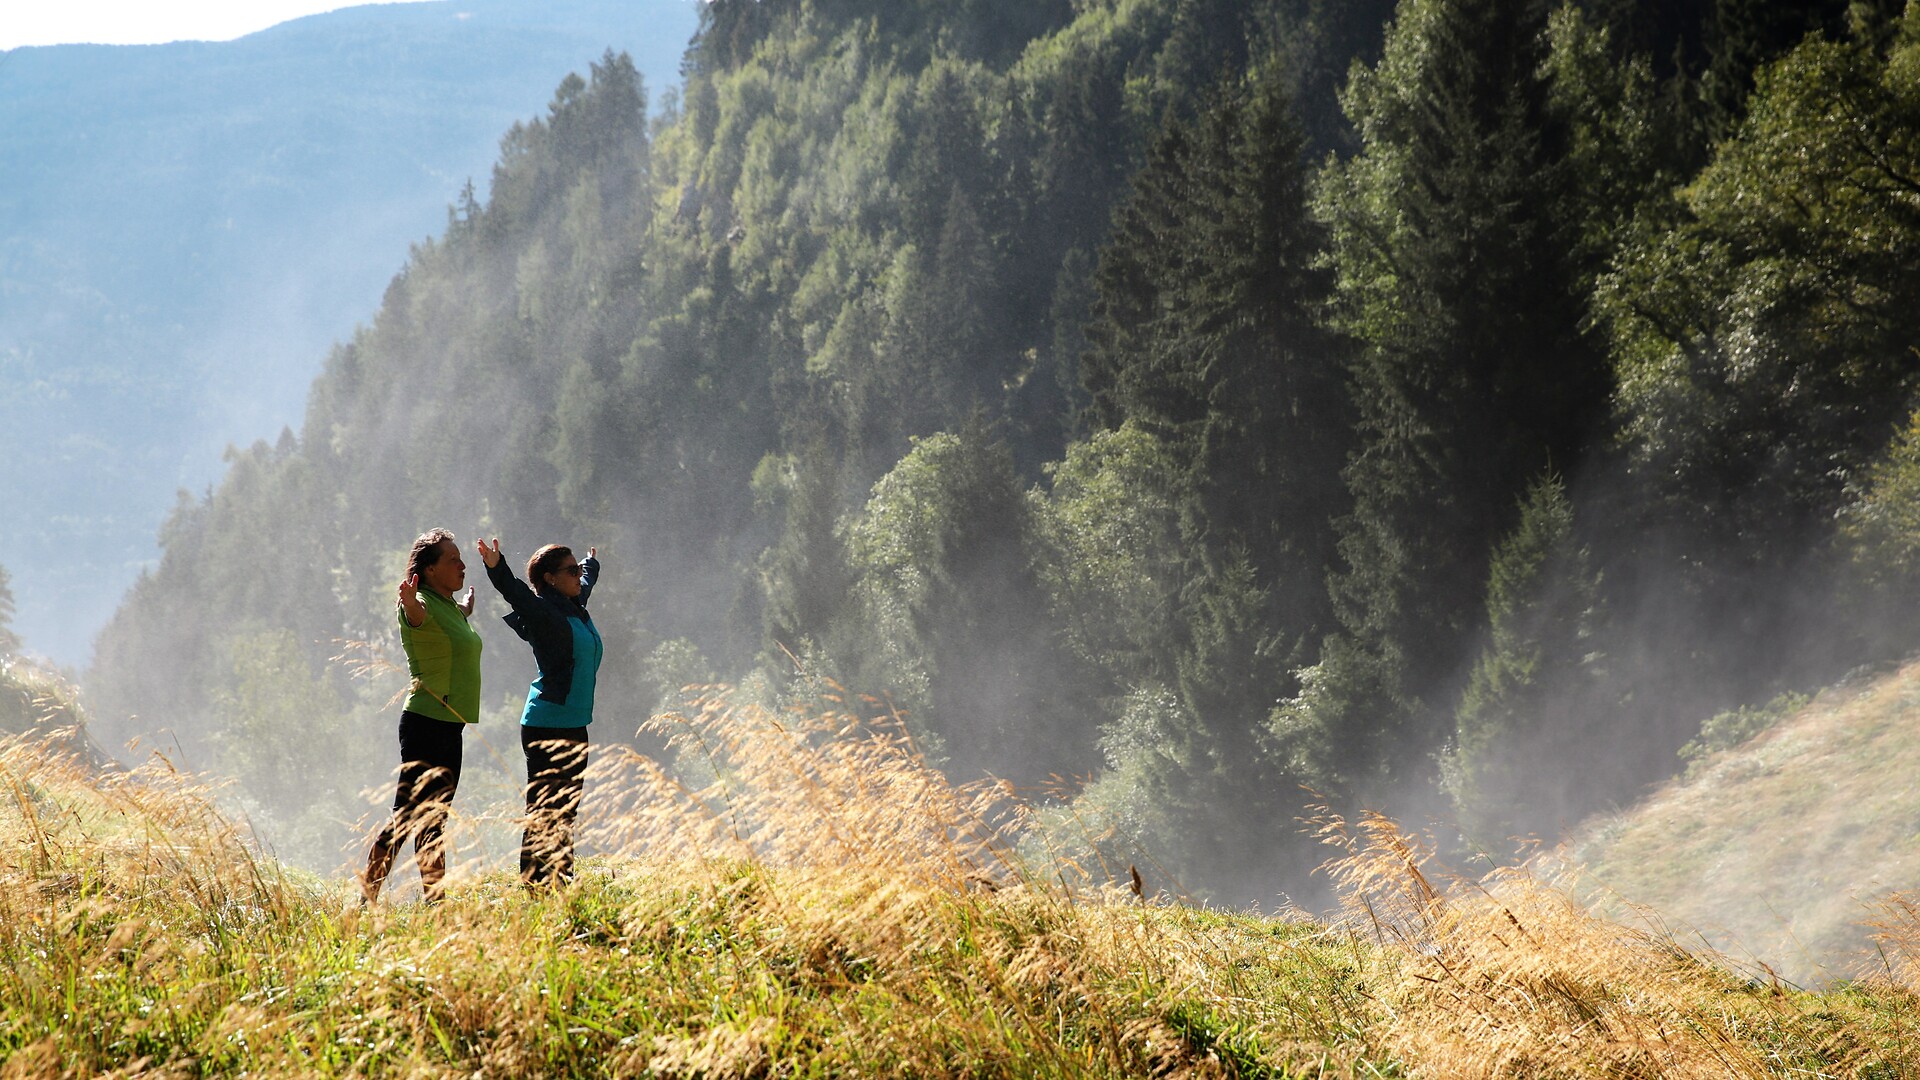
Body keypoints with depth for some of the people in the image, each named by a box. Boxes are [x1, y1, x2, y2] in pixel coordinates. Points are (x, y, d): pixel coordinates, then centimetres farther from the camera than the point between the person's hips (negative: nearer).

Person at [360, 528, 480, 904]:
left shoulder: (452, 607, 13)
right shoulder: (424, 605, -15)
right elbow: (416, 615, -42)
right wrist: (408, 603, -61)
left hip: (449, 728, 9)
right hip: (425, 724, -9)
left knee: (433, 821, 13)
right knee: (407, 814, -9)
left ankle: (436, 901, 19)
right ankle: (367, 897, -6)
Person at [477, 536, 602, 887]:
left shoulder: (575, 606, 14)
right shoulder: (542, 611, -11)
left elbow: (585, 583, 36)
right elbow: (516, 593, -30)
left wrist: (592, 563, 57)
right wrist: (496, 567, -49)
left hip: (575, 725, 9)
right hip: (547, 725, -9)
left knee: (566, 812, 11)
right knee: (544, 813, -8)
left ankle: (561, 884, 16)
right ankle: (534, 888, -7)